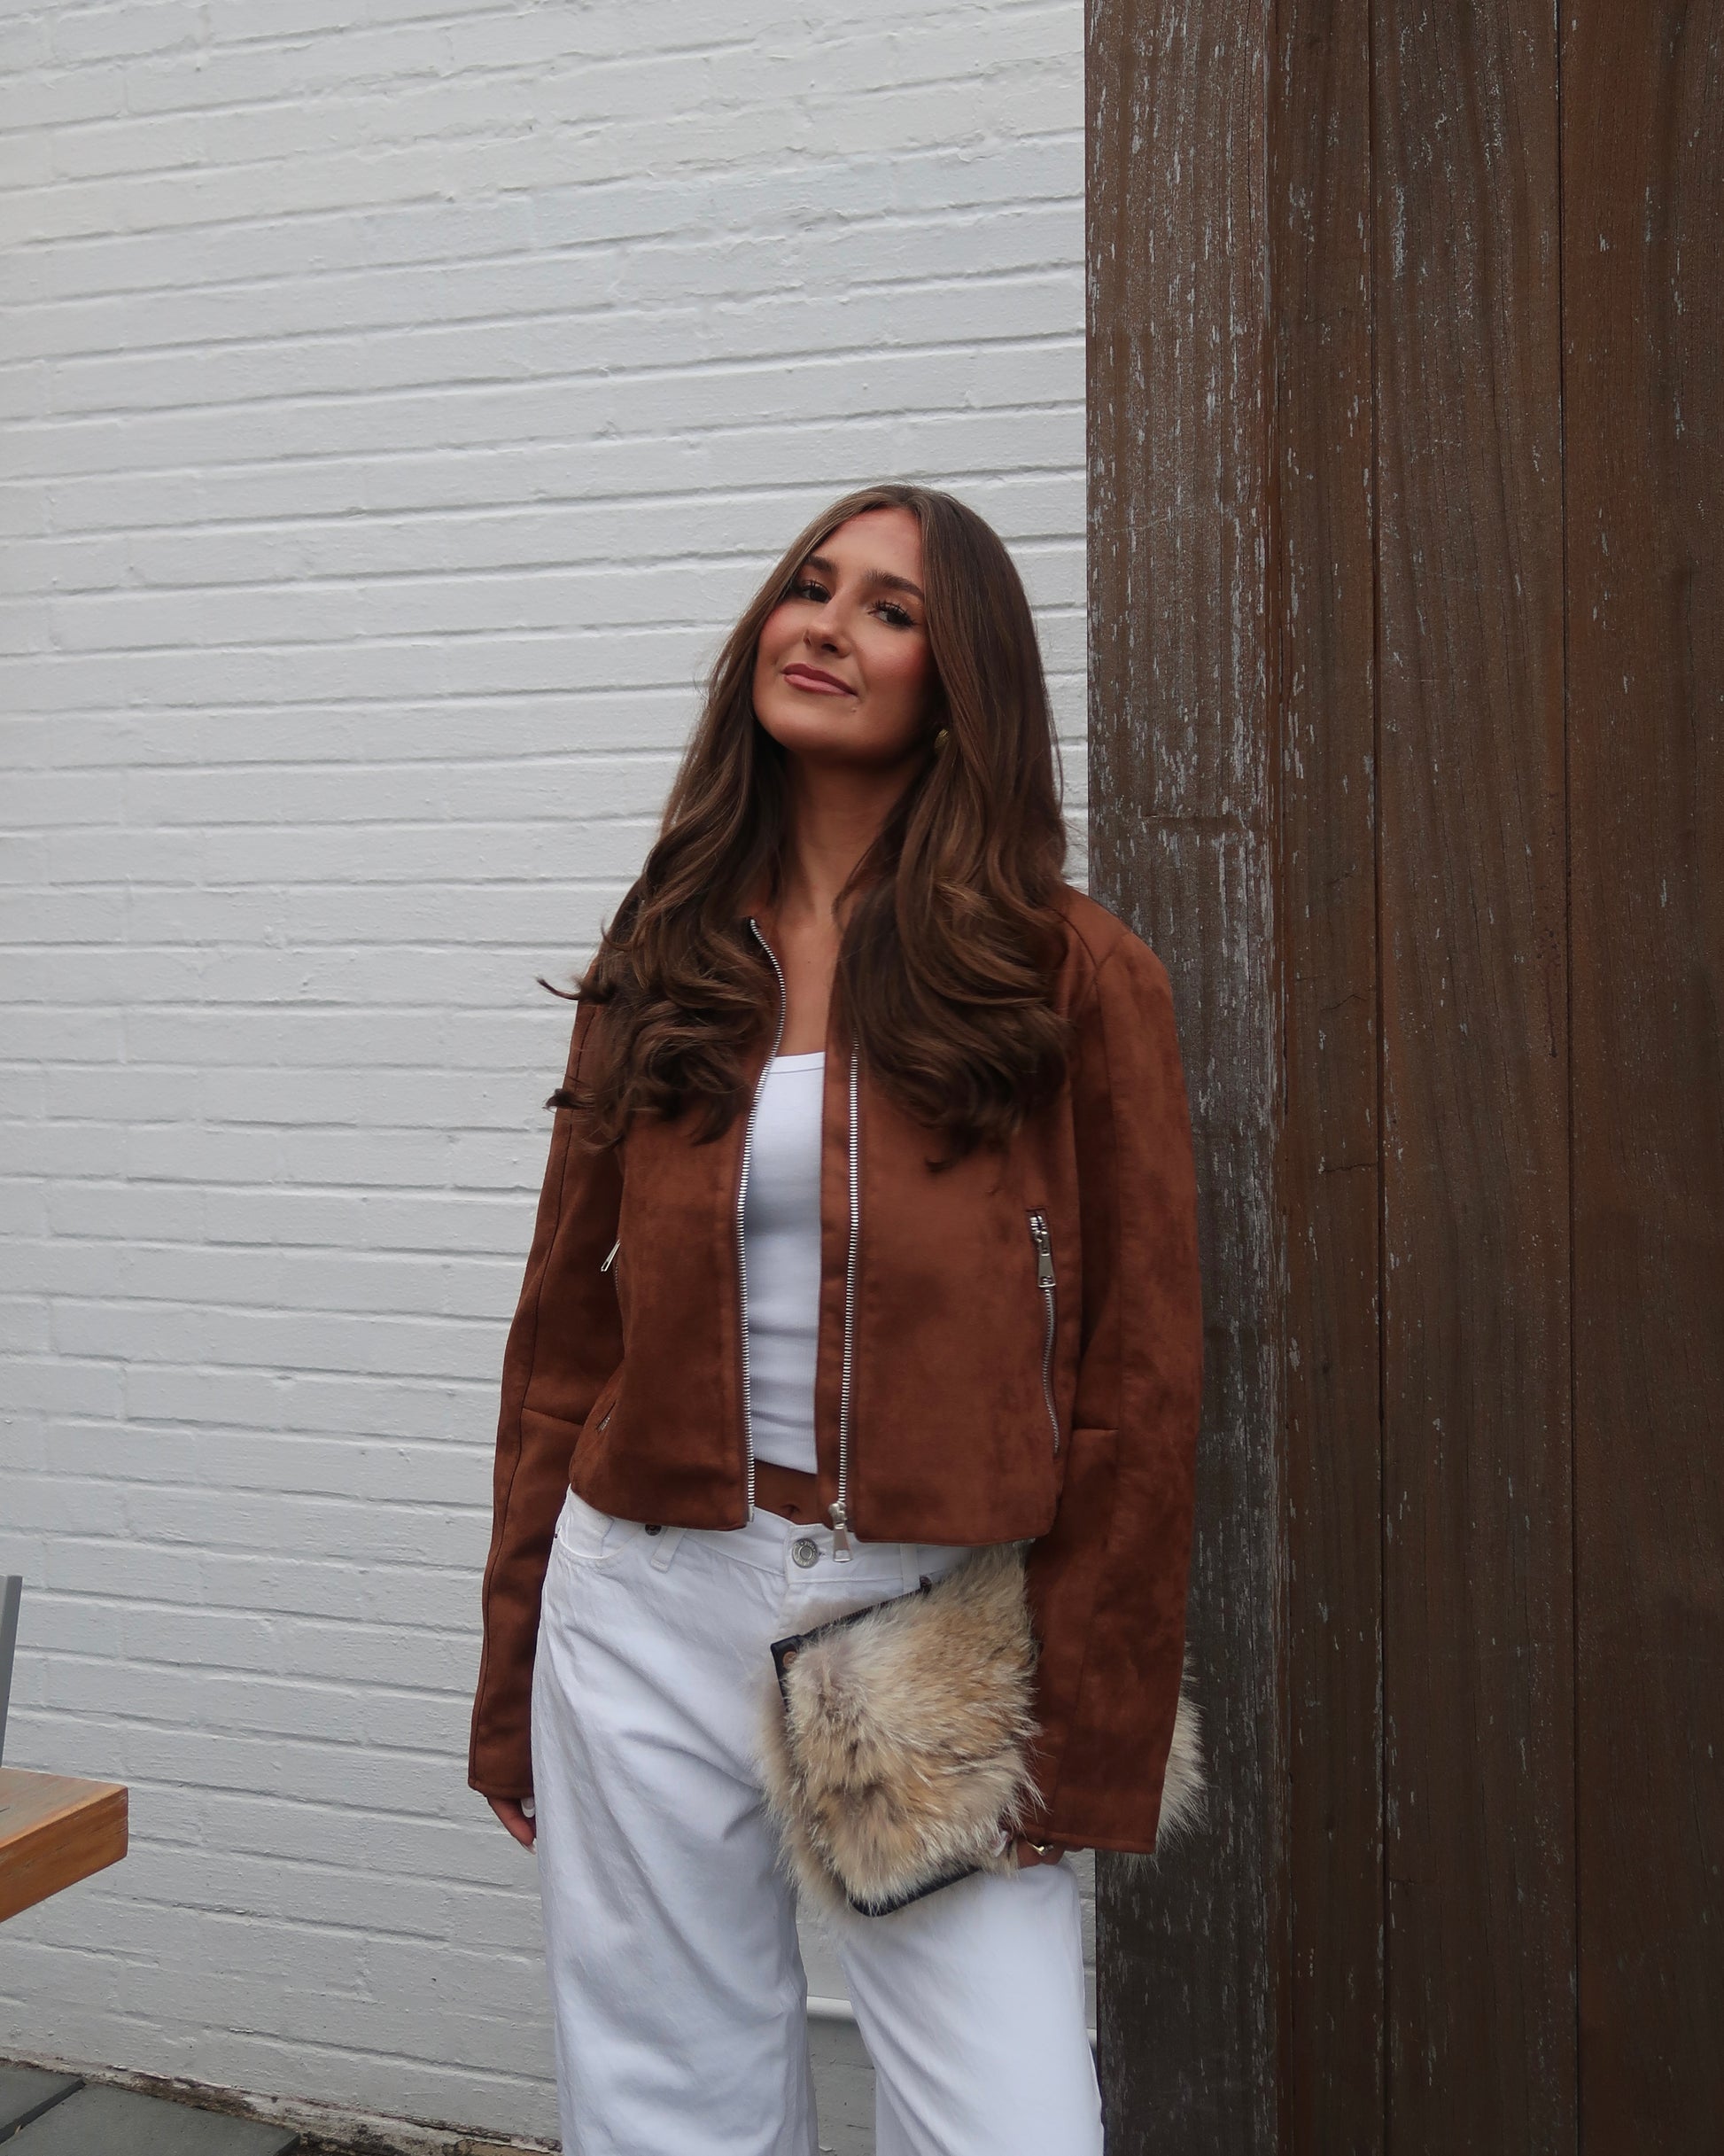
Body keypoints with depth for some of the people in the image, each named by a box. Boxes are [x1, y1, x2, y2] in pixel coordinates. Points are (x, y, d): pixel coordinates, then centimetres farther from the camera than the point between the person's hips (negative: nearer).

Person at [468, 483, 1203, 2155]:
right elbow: (564, 1341, 10)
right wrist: (515, 1691, 10)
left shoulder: (1072, 979, -3)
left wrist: (1090, 1745, -6)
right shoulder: (661, 970, 7)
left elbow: (1137, 1381, -4)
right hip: (655, 1607, 3)